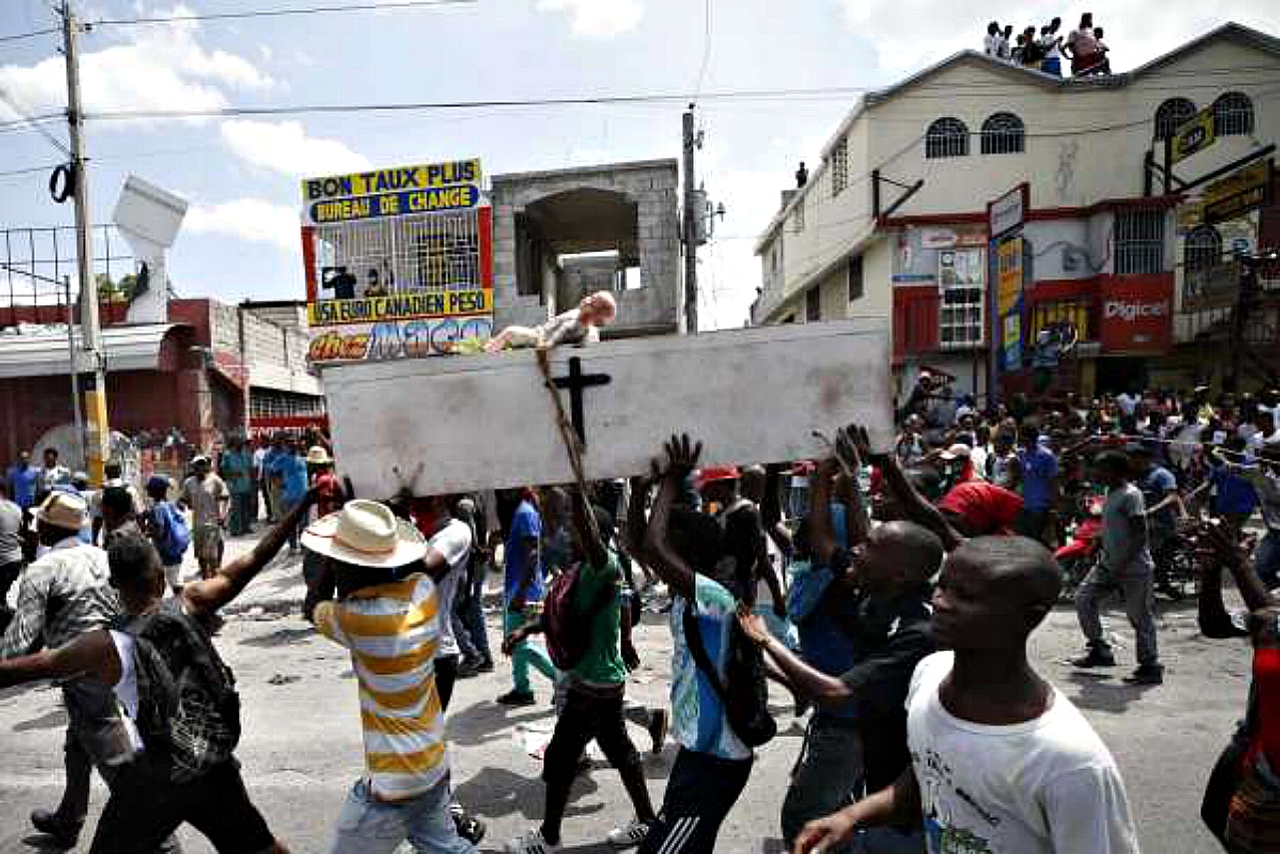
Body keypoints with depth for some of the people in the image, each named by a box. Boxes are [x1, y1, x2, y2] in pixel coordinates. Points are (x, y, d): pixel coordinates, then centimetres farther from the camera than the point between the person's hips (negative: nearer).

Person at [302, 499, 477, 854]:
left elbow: (314, 610, -5)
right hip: (434, 762, 7)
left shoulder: (363, 619, -27)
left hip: (393, 783, -6)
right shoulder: (424, 588, -12)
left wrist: (333, 562, 4)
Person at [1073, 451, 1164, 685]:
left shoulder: (1131, 495, -17)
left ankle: (1151, 667, 13)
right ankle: (1100, 650, 14)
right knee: (1083, 599, 4)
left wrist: (1122, 565, -24)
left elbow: (1140, 536, -21)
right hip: (1108, 563, 9)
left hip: (1134, 568, -9)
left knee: (1140, 617, 0)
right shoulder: (1110, 493, 10)